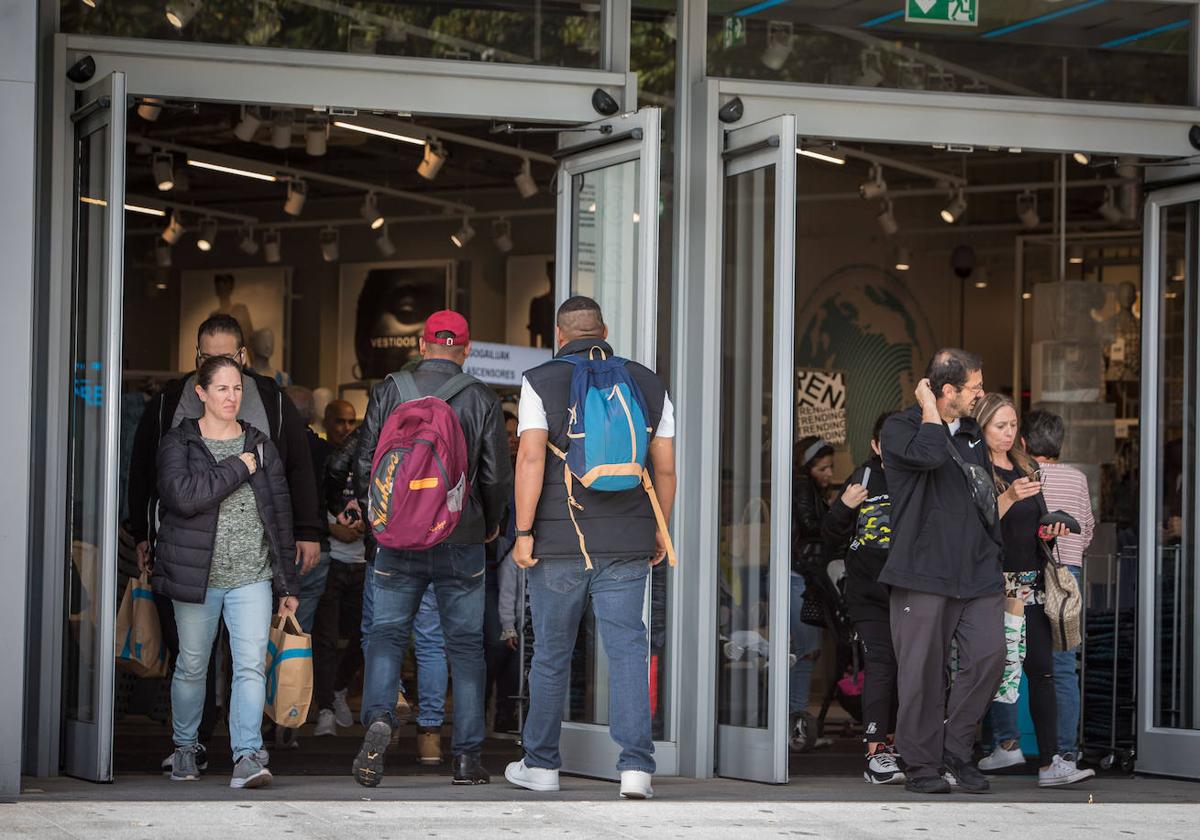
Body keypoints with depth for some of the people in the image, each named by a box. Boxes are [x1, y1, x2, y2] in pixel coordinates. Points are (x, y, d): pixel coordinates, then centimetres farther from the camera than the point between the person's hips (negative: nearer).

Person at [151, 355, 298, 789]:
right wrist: (238, 469, -13)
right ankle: (185, 748, 28)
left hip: (252, 577, 2)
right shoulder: (178, 443, 0)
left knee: (251, 664, -12)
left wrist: (288, 582, 11)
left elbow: (280, 513, 13)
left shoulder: (260, 445, 11)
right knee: (191, 667, 9)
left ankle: (247, 755, -17)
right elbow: (183, 496, -19)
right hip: (197, 575, -2)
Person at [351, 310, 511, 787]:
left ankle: (378, 717, -18)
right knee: (465, 644, 8)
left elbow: (365, 464, 2)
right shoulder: (482, 399, -2)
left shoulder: (388, 393, -1)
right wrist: (491, 524, 20)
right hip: (462, 541, 0)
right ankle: (467, 757, 8)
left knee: (387, 632, 9)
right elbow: (496, 475, 1)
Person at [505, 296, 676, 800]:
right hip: (626, 543, 2)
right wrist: (660, 529, 19)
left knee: (551, 654, 10)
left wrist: (523, 532, -12)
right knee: (627, 650, 1)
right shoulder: (647, 384, 8)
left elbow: (530, 458, -13)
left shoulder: (541, 382, -2)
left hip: (559, 542, -1)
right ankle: (635, 766, -12)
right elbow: (666, 467, 8)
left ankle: (540, 764, 21)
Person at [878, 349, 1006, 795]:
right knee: (923, 671, -3)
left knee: (988, 656, -8)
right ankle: (921, 765, 7)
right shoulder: (899, 428, -1)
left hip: (978, 573, 6)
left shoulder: (972, 434, 20)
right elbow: (928, 454, -24)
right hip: (924, 572, -5)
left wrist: (996, 558, 24)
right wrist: (929, 408, -10)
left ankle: (957, 749, 8)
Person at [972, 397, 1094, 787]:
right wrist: (1009, 497, -26)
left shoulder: (1027, 468, 18)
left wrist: (1049, 531, 5)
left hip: (1031, 584, 6)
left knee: (1042, 668, -3)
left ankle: (1050, 762, -7)